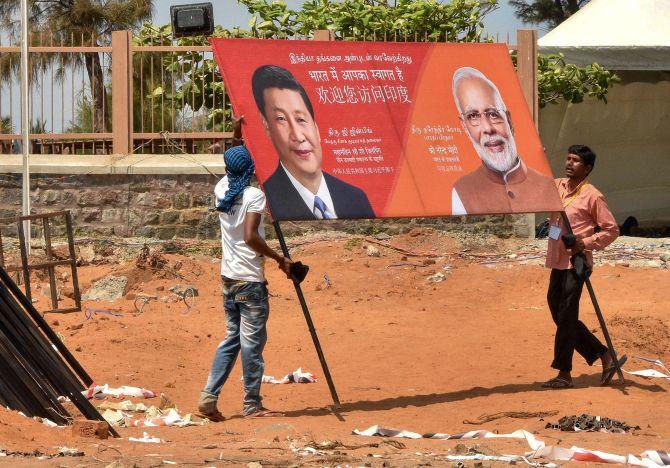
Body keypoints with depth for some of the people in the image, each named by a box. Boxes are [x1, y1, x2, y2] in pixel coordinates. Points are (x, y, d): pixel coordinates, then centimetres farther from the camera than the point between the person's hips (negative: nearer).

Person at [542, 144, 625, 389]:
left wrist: (586, 244, -17)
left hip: (576, 263, -8)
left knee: (566, 317, -5)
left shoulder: (592, 196, -9)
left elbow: (611, 229, -6)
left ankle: (564, 373, 4)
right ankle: (604, 356, 21)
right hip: (557, 261, 8)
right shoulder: (557, 186, 9)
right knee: (558, 313, 11)